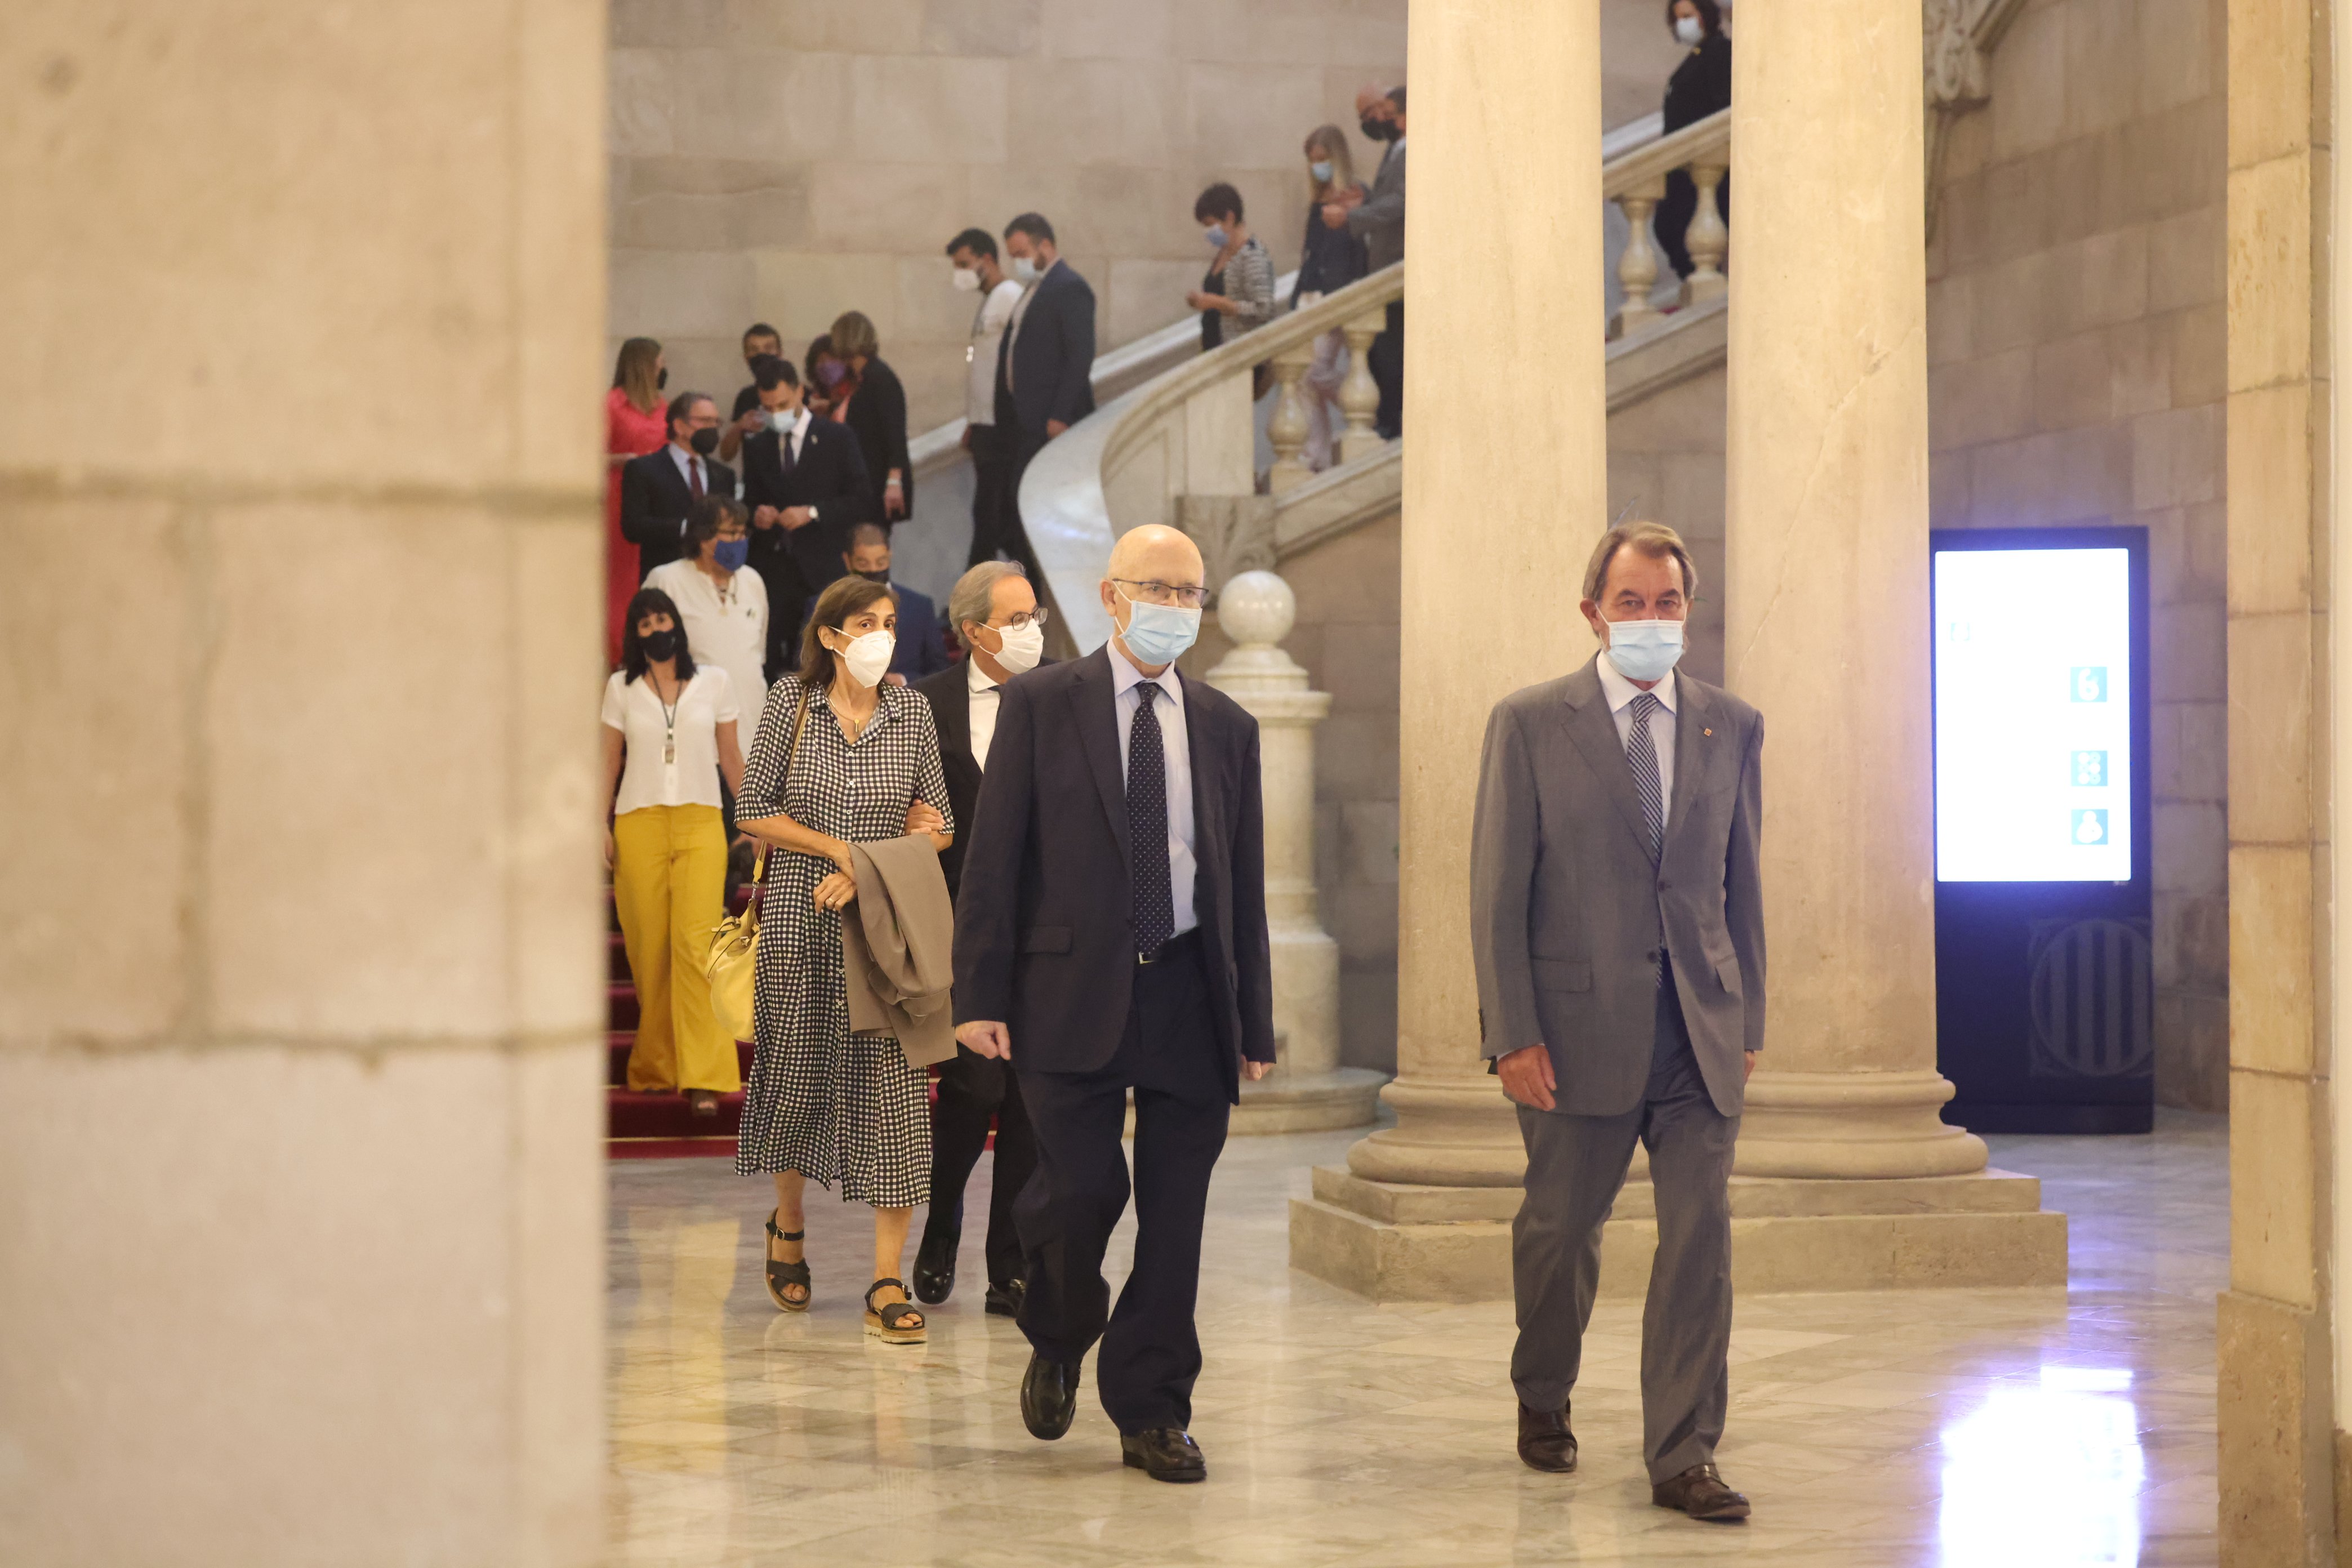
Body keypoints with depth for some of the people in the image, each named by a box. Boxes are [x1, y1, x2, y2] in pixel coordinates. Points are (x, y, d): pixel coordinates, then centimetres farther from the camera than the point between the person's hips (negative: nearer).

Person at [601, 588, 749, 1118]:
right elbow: (609, 760, 11)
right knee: (649, 949, 0)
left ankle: (702, 1078, -16)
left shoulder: (713, 682, 8)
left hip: (700, 822, -1)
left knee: (696, 944, -14)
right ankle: (656, 1067, 13)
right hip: (639, 825, 1)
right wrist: (601, 824, 1)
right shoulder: (621, 688, 8)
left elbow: (730, 756, 14)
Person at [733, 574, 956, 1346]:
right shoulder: (790, 703, 0)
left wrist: (871, 869, -10)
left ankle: (888, 1283, -6)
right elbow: (754, 811, 0)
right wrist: (838, 848, -10)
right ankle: (789, 1225, 37)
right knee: (798, 1072, 8)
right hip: (800, 918, 0)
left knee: (891, 1084, -7)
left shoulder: (912, 712, 3)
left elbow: (940, 828, 5)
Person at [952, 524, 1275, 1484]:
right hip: (1073, 991, -3)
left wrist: (1255, 1020, 9)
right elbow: (993, 858, 0)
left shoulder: (1226, 727, 13)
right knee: (1080, 1191, -9)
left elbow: (1246, 886, 14)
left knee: (1174, 1217, 2)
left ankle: (1153, 1413, 13)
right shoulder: (1040, 705, 4)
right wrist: (980, 996, -8)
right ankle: (1056, 1346, 21)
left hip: (1190, 995, 3)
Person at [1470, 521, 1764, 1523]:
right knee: (1559, 1231, 11)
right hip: (1580, 1027, -2)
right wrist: (1514, 1033, -9)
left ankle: (1682, 1458, -1)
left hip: (1700, 1033, 2)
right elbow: (1497, 892, -4)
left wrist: (1749, 1021, 10)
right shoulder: (1530, 725, -2)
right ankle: (1544, 1401, 36)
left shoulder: (1733, 727, 8)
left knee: (1701, 1235, -5)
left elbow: (1741, 884, 12)